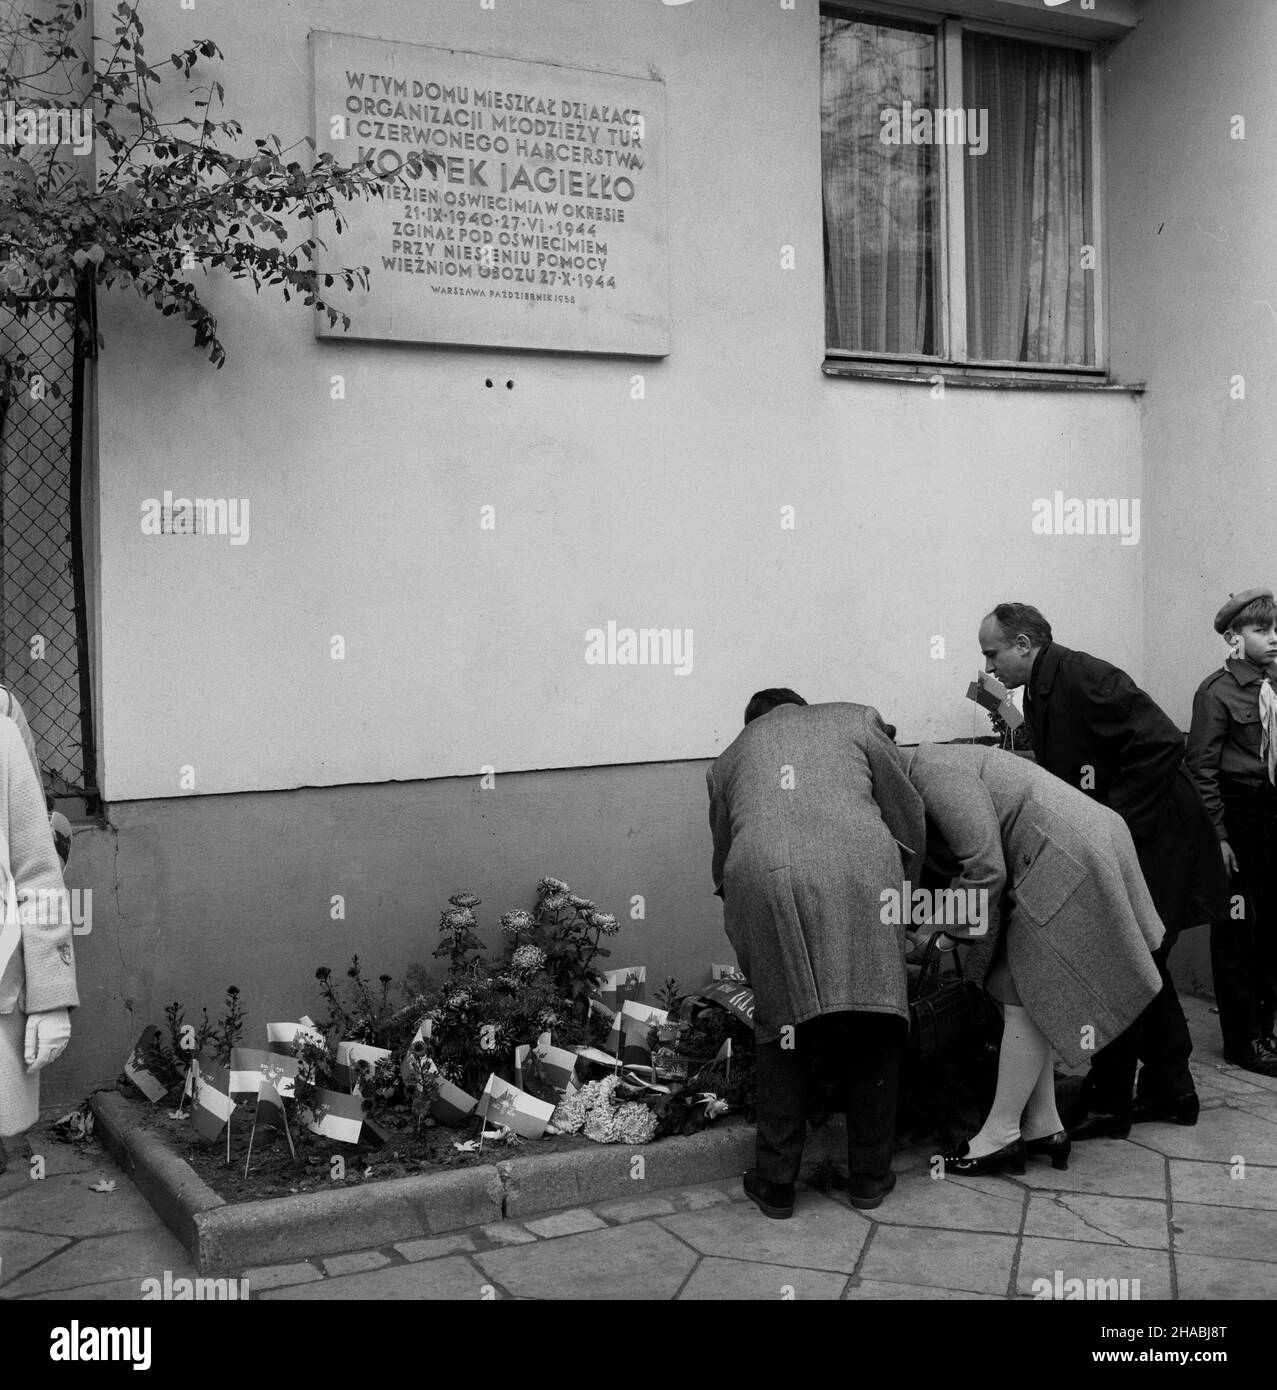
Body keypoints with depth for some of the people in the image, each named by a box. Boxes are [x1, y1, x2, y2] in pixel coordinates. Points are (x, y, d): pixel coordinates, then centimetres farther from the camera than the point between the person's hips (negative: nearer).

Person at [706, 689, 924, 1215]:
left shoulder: (728, 758, 32)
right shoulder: (855, 719, 29)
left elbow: (723, 861, 29)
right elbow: (908, 816, 23)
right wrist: (894, 892, 35)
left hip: (759, 876, 1)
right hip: (860, 867, -1)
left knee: (781, 1028, 14)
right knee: (871, 1027, 12)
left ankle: (775, 1183, 18)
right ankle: (870, 1177, 20)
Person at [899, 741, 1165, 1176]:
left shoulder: (932, 773, -17)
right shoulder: (926, 766, 14)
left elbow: (986, 868, -20)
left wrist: (936, 927, -8)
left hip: (1069, 861, -10)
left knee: (1023, 996, -5)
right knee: (1019, 992, 12)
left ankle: (1002, 1134, 3)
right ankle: (1045, 1127, 18)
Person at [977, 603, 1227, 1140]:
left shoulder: (1084, 677, -21)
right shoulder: (1039, 693, 8)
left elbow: (1163, 743, -26)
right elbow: (1058, 779, 15)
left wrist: (1117, 823, -24)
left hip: (1154, 837, -10)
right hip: (1115, 843, 10)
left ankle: (1108, 1103, 8)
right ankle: (1170, 1092, 30)